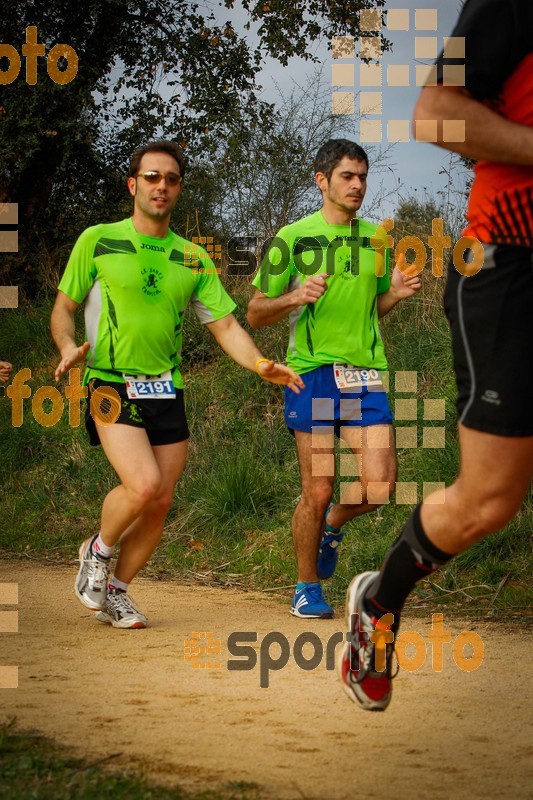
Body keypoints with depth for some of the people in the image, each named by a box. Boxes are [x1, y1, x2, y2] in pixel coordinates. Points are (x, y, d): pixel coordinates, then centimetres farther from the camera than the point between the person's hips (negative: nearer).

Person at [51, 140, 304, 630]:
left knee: (161, 502, 1)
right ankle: (99, 549, 8)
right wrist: (69, 346, -15)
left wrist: (260, 365, -10)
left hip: (167, 390, 4)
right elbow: (64, 308, 6)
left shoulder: (193, 259, 11)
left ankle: (116, 591, 21)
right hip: (112, 384, -4)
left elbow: (225, 325, 8)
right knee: (144, 485, -22)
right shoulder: (98, 241, 1)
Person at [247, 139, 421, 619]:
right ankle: (307, 591, 15)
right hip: (313, 369, -4)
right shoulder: (293, 238, 0)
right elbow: (255, 314, 3)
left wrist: (394, 294, 4)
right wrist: (296, 297, -16)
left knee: (380, 485, -8)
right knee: (318, 491, -3)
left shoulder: (376, 239, 14)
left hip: (366, 370, 4)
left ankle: (332, 527, 26)